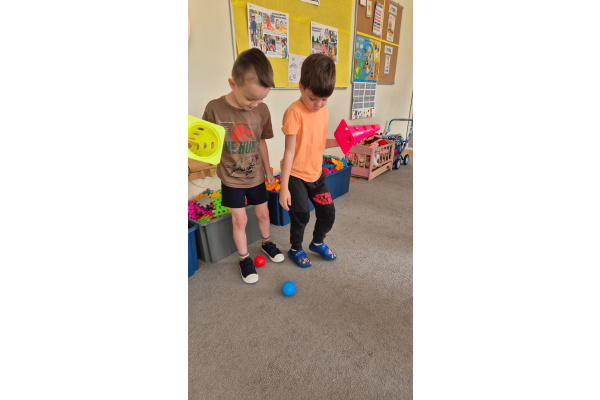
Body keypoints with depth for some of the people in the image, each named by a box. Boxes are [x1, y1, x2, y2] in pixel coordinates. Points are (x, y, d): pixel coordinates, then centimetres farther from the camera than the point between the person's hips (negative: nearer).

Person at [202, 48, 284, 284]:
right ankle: (244, 258, 27)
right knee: (239, 220, 4)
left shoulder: (262, 110, -10)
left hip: (256, 177, 3)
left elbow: (261, 142, 4)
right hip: (231, 179, -2)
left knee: (263, 213, 16)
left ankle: (267, 242, 44)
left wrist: (268, 170, 11)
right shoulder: (215, 108, -17)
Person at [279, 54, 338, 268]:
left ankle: (318, 242, 41)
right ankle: (295, 249, 33)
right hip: (295, 175, -6)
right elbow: (289, 151, -19)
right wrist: (284, 187, -18)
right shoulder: (294, 112, -19)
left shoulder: (324, 112, 2)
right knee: (301, 215, 3)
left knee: (328, 212, 12)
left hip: (316, 173, 7)